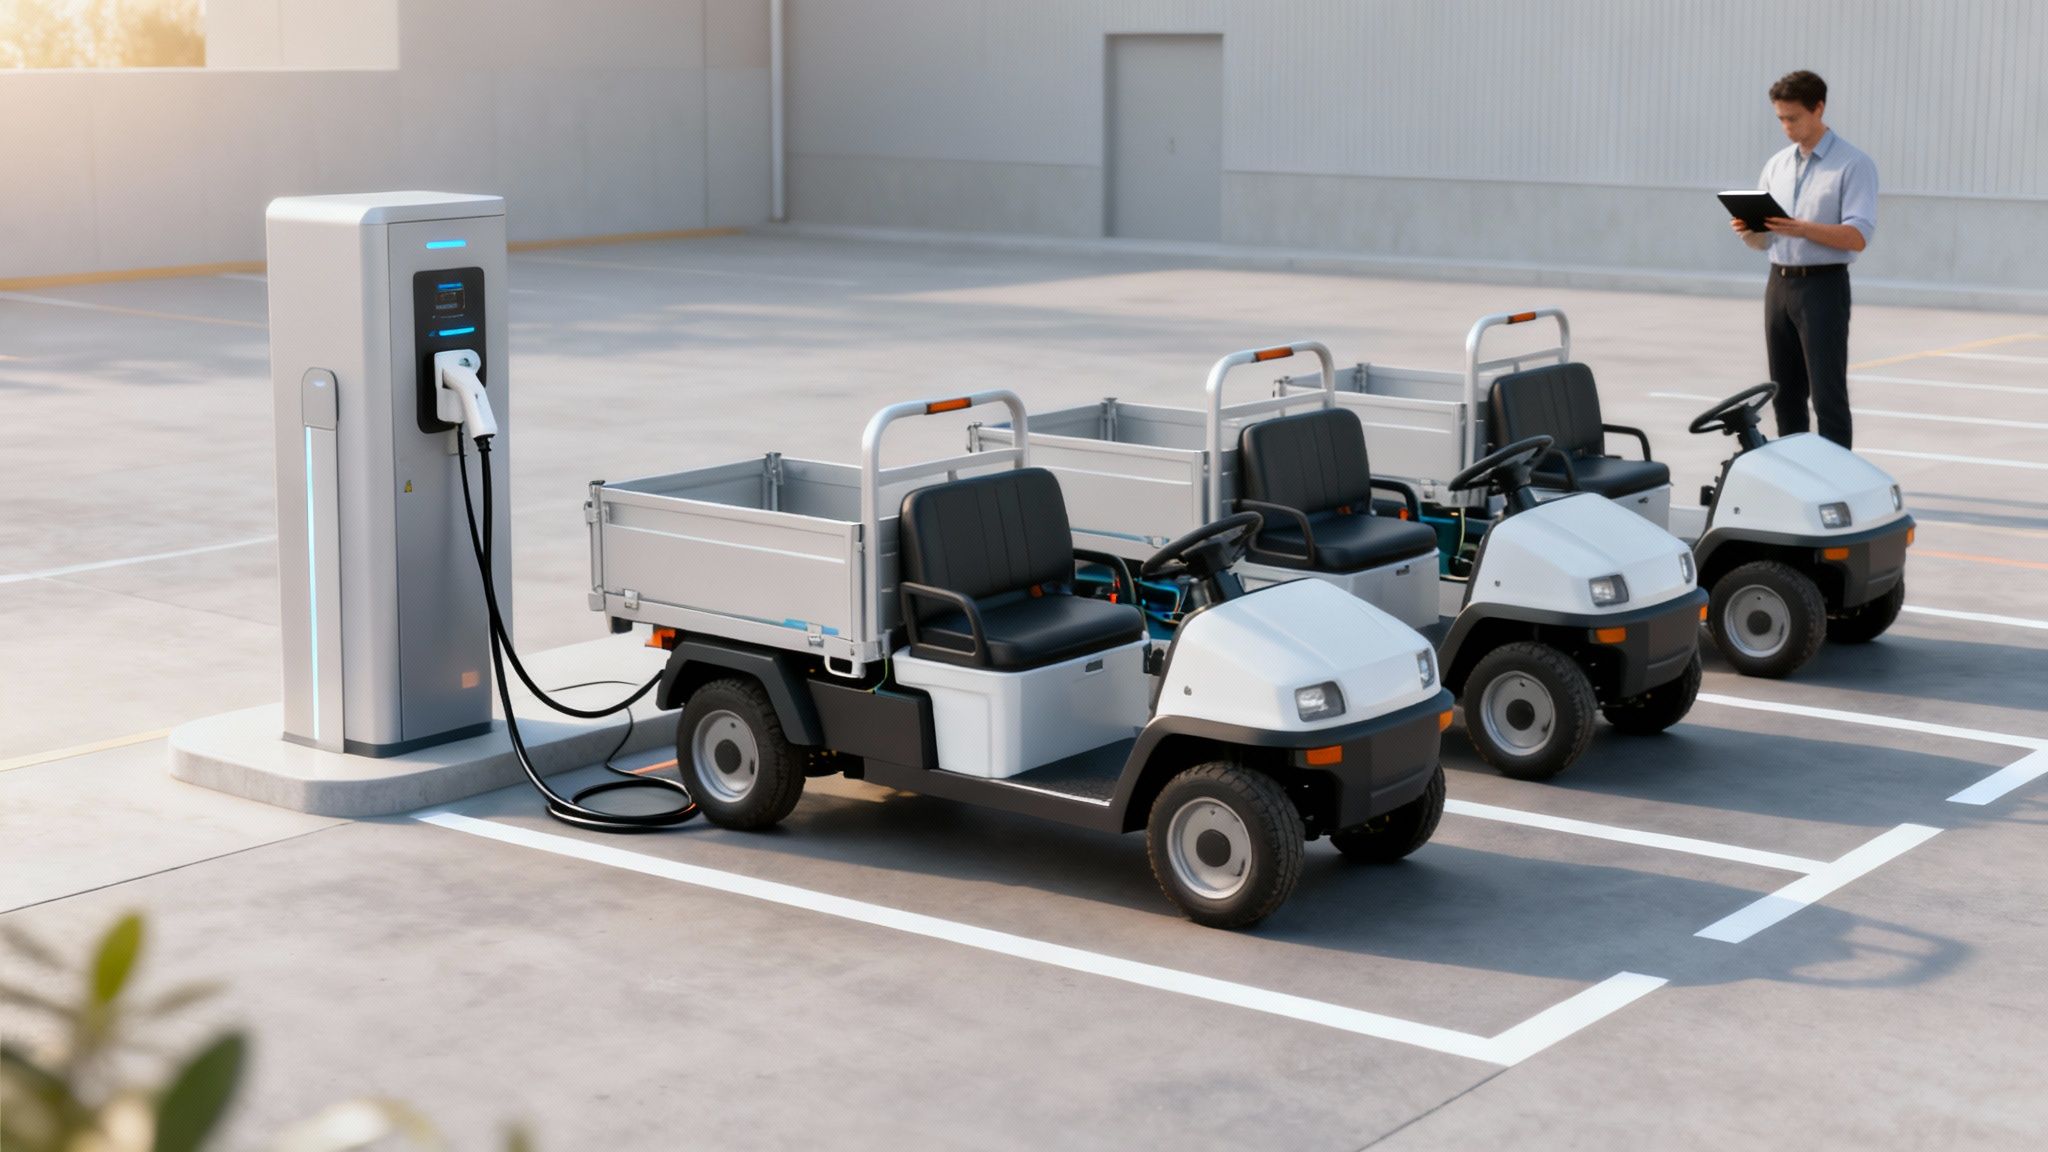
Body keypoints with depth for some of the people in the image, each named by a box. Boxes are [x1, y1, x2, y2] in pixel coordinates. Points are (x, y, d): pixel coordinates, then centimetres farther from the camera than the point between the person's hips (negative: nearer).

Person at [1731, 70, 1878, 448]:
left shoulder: (1853, 165, -5)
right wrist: (1749, 232, -7)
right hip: (1779, 285, 6)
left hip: (1823, 286, -6)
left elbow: (1859, 236, -15)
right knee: (1786, 394, 9)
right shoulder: (1776, 166, 14)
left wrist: (1804, 229, -29)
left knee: (1828, 395, -8)